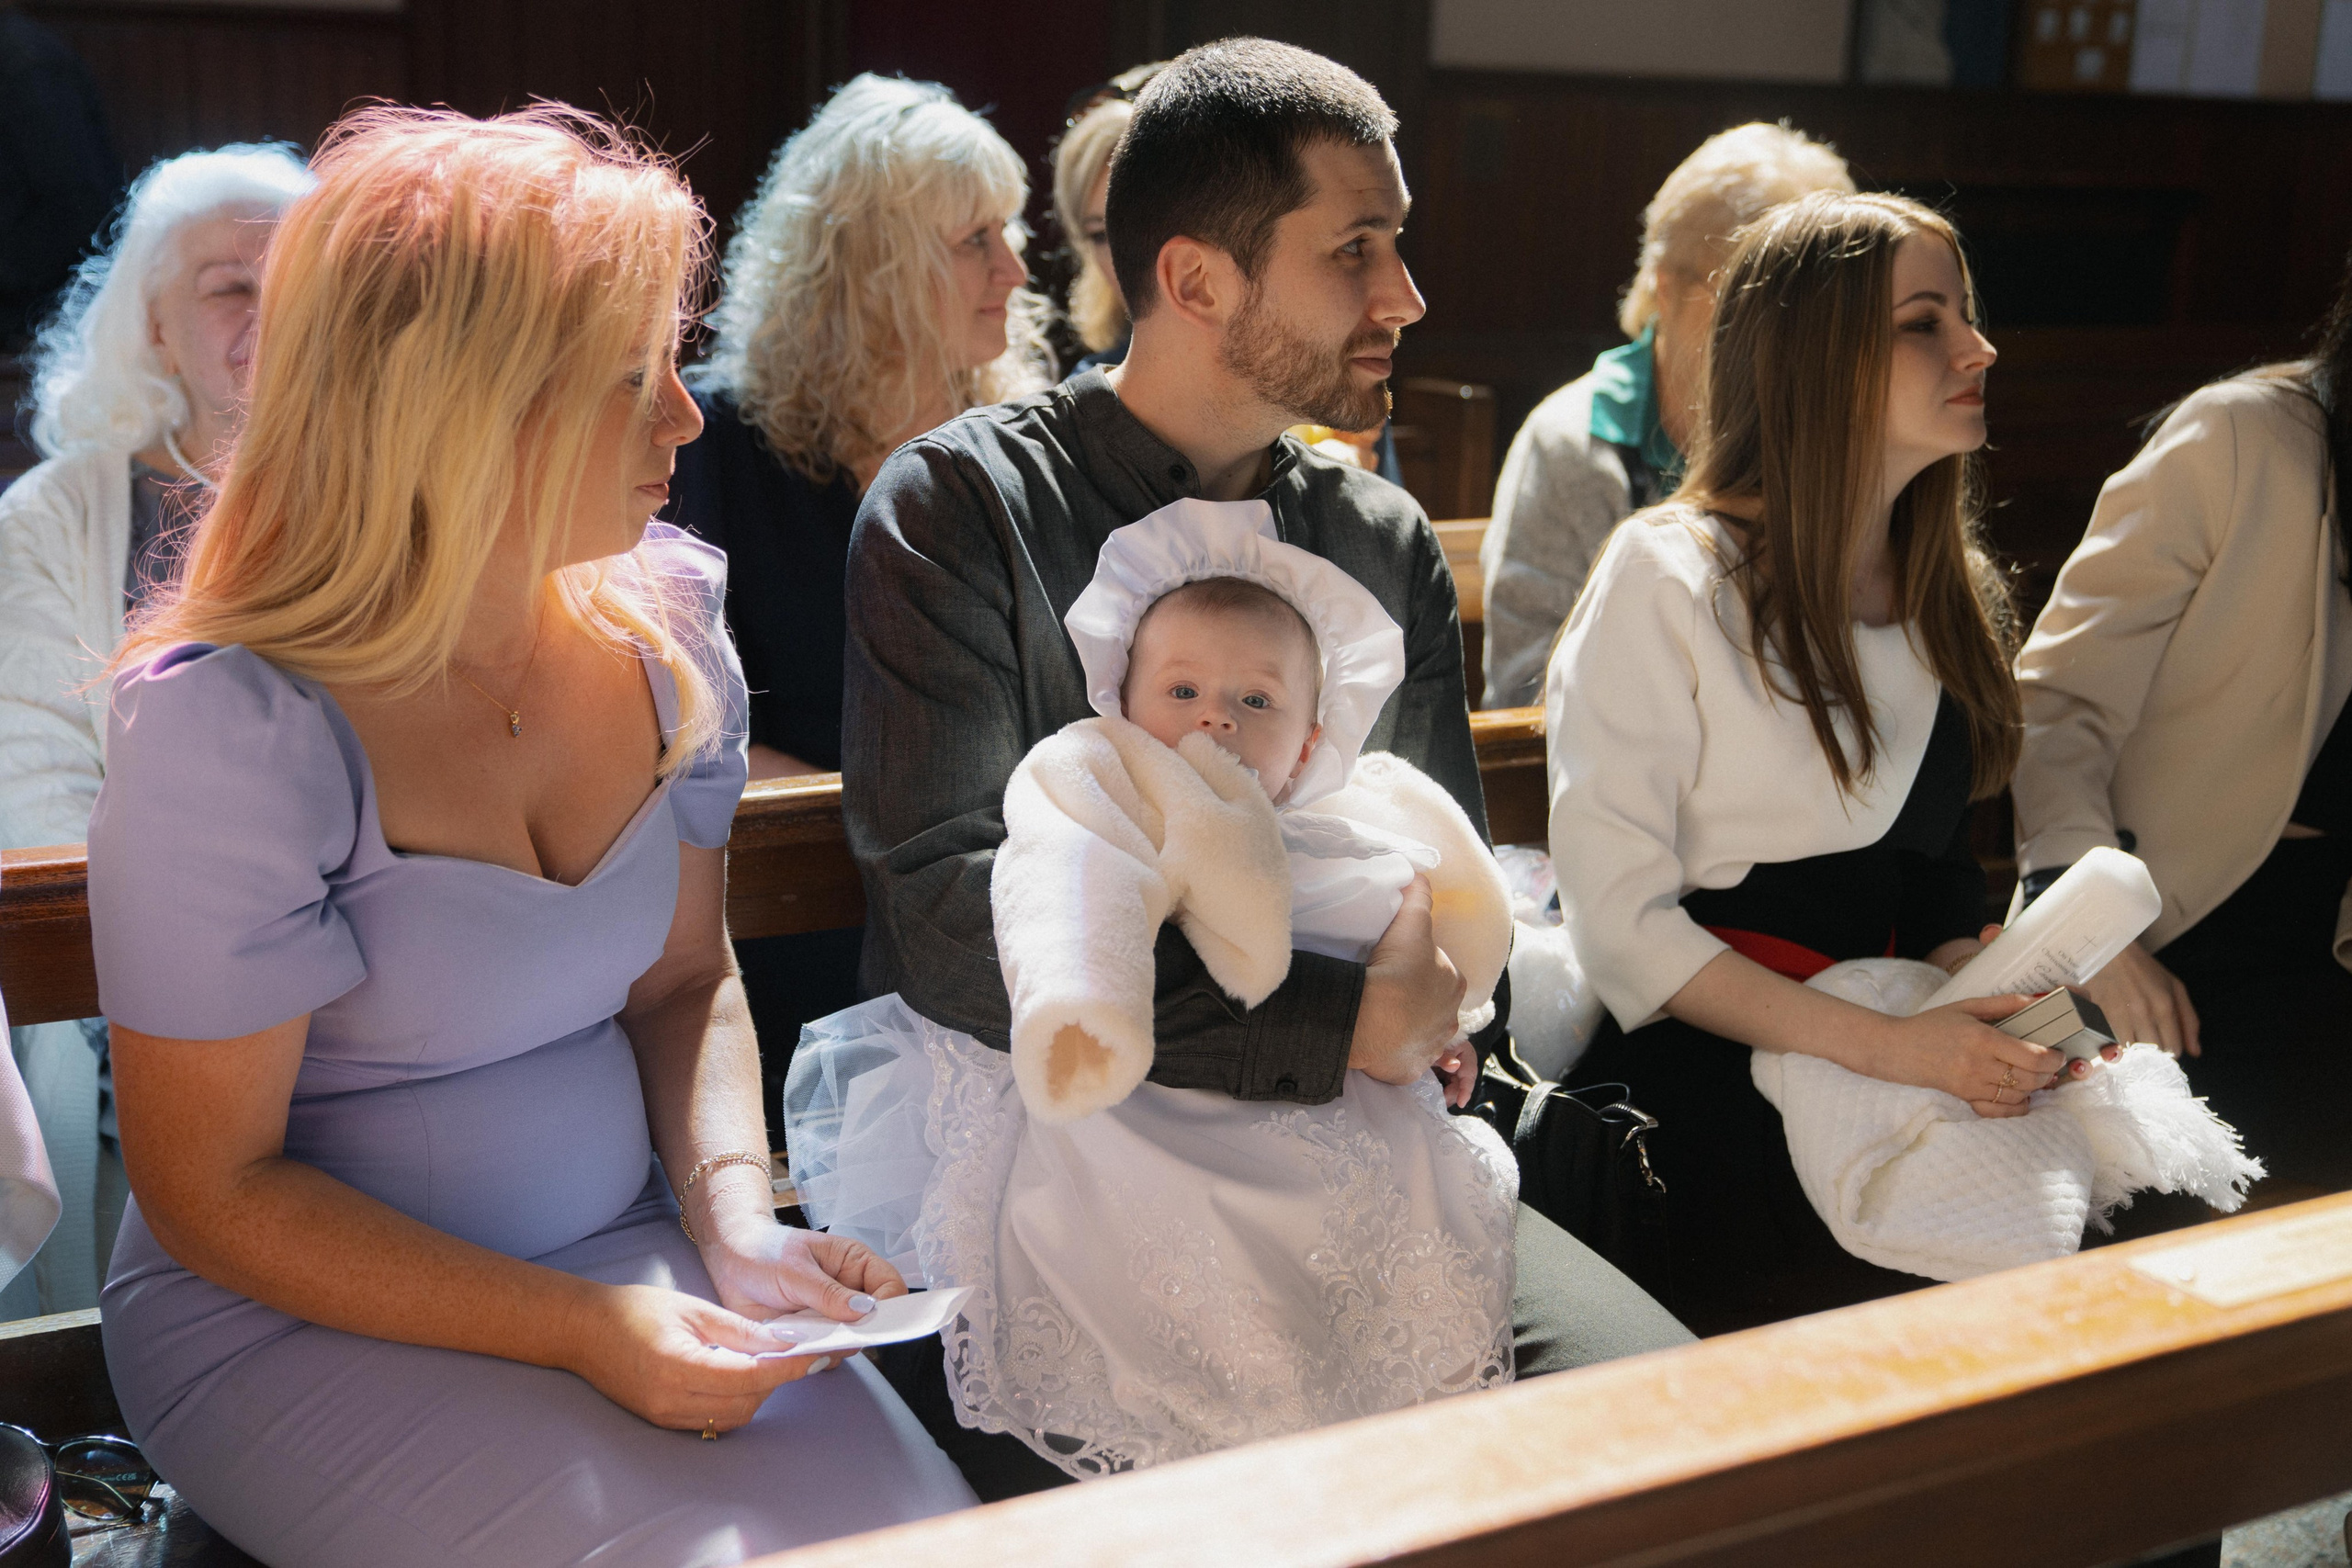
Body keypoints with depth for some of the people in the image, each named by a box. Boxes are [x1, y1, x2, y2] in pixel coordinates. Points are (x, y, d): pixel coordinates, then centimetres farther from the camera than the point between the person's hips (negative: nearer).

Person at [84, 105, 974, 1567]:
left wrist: (738, 1216, -8)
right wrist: (576, 1332, -21)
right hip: (304, 1324, -5)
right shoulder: (231, 729, -20)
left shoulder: (660, 624, -2)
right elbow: (211, 1189, -14)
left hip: (630, 1257, 5)